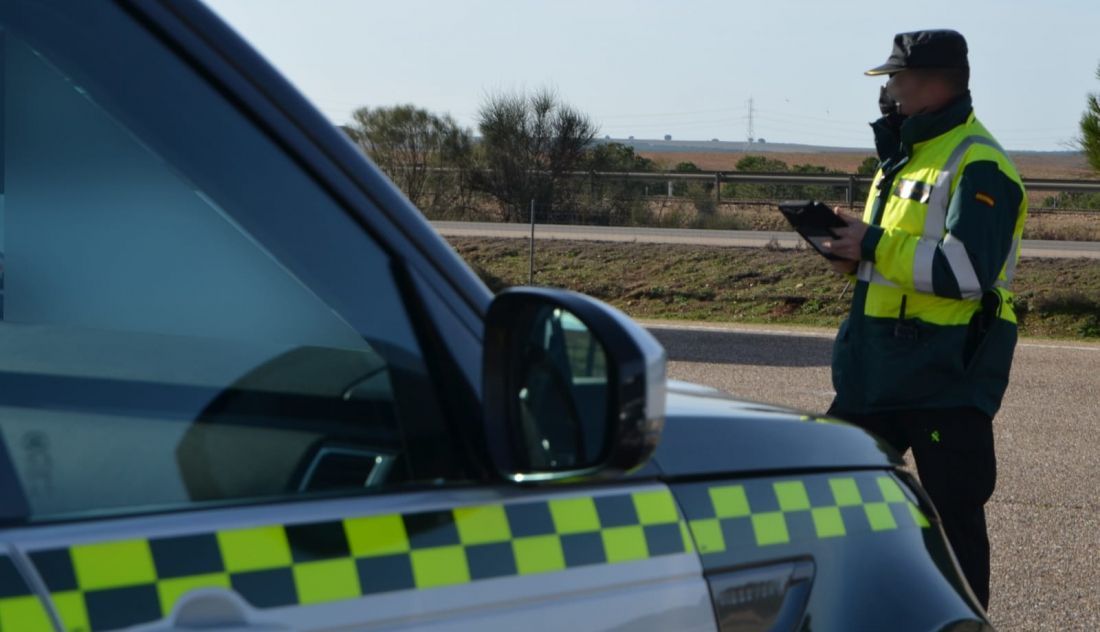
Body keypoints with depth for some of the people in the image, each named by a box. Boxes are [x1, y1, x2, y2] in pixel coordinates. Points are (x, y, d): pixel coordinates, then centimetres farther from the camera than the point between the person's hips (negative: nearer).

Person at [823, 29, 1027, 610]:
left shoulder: (978, 165, -14)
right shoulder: (904, 156, 16)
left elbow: (967, 270, -27)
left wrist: (874, 247, -20)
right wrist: (852, 249, 3)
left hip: (946, 377, -9)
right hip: (878, 372, 10)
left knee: (954, 515, -1)